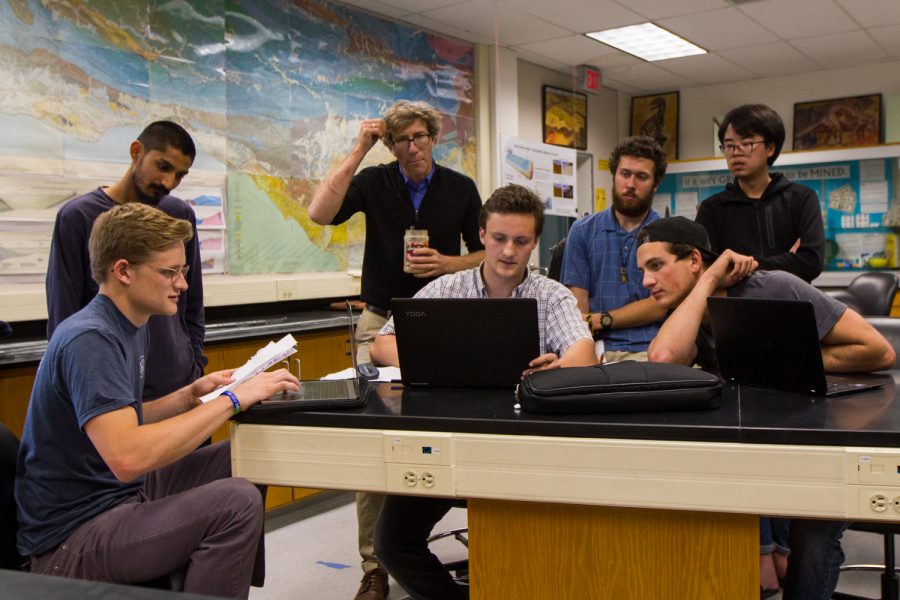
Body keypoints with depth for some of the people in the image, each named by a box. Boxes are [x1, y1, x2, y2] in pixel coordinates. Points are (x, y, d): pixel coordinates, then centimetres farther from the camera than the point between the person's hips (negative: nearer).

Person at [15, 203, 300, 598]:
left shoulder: (133, 327, 9)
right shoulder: (89, 339, -22)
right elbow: (128, 457, -33)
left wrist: (191, 395, 3)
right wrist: (232, 399, -27)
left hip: (121, 493, 10)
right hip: (71, 537, -10)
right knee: (237, 501, -27)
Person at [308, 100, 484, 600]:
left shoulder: (461, 188, 5)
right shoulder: (373, 181, 1)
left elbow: (485, 254, 9)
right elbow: (320, 214, -15)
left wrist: (447, 263, -10)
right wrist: (358, 152, -15)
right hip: (381, 321, -1)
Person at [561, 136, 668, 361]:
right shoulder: (582, 232, 11)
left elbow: (662, 304, 0)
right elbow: (578, 303, 4)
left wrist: (601, 320, -8)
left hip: (649, 351, 0)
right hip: (597, 350, 1)